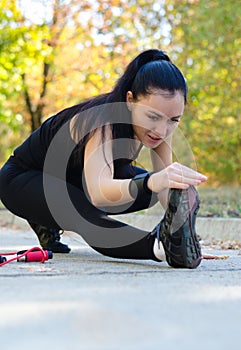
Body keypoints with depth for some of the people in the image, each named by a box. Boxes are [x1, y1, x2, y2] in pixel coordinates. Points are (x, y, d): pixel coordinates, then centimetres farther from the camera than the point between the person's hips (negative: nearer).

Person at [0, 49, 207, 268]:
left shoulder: (161, 123, -18)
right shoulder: (103, 121, -38)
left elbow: (162, 183, -16)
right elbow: (97, 191, -55)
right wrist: (150, 182, -75)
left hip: (73, 176, 8)